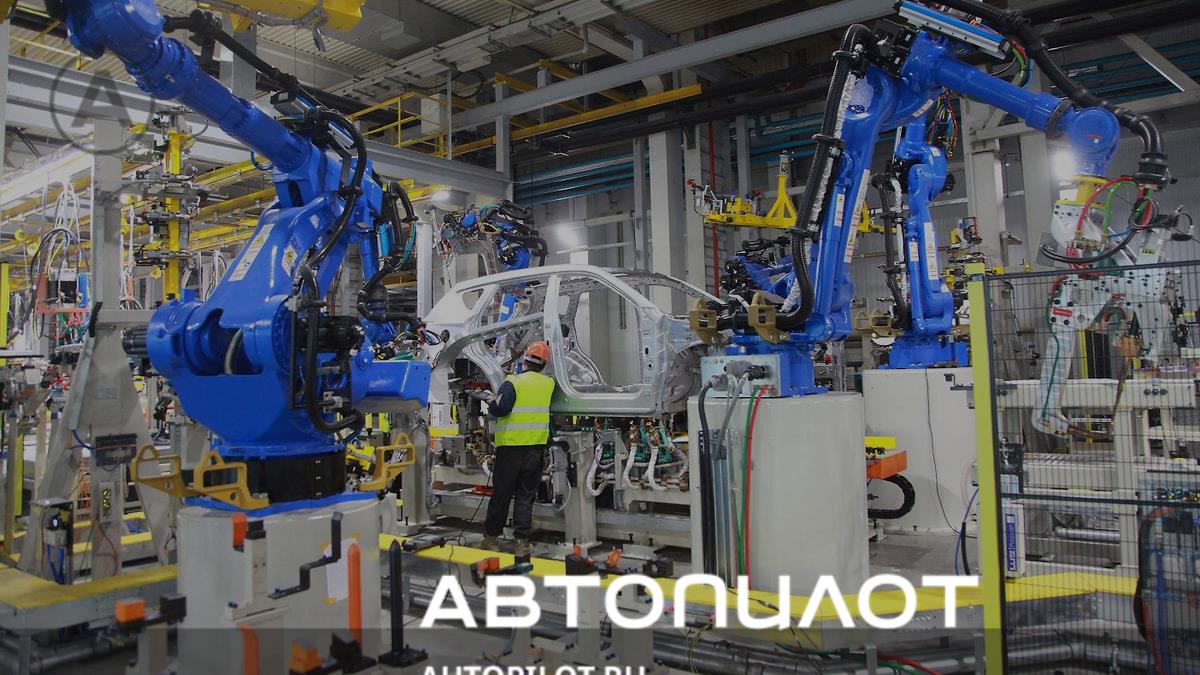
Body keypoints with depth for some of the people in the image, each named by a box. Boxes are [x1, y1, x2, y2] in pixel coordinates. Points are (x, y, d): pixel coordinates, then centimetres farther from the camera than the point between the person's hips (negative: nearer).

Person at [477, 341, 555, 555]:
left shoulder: (513, 383, -11)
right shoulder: (549, 384, 2)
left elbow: (499, 409, -19)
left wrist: (491, 402, 2)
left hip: (511, 446, -3)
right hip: (536, 447, 3)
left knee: (501, 493, 9)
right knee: (526, 496, 10)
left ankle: (491, 537, 20)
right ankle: (522, 541, 9)